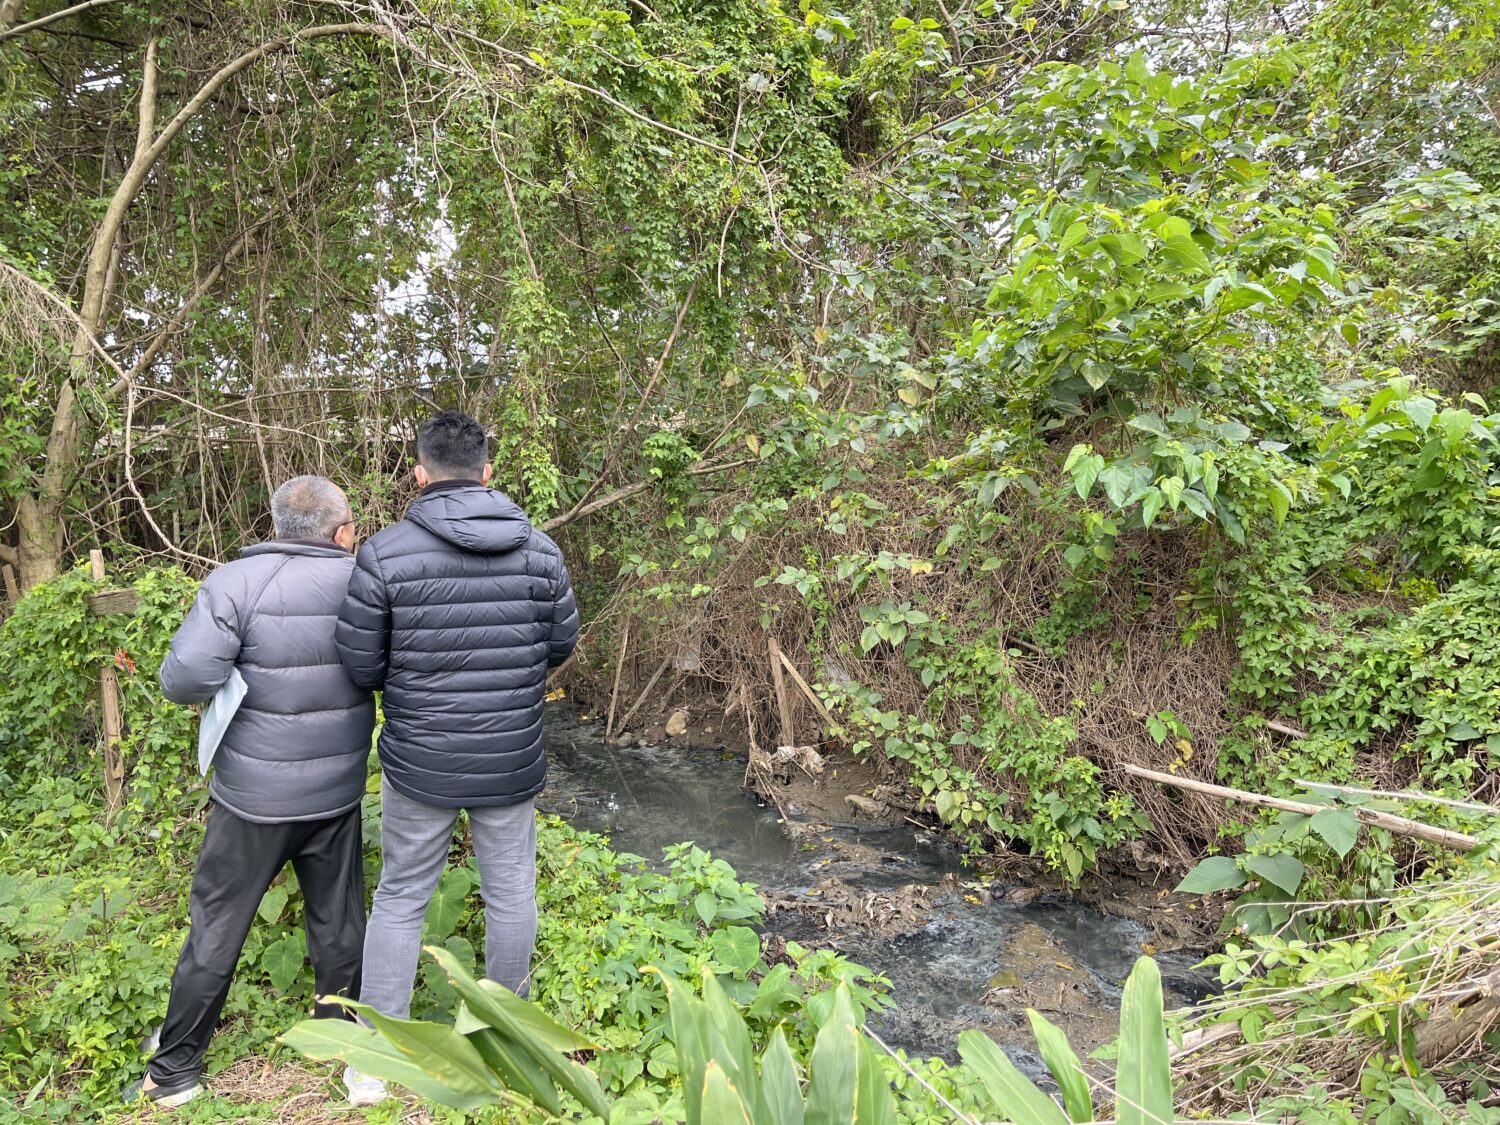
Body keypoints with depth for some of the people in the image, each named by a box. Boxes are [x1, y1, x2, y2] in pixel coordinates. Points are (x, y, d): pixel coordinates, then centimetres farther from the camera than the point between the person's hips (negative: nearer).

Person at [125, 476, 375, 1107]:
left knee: (217, 927, 13)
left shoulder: (236, 583, -15)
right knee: (338, 920, 17)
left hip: (254, 795, -2)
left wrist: (206, 688, 0)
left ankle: (176, 1071, 27)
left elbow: (183, 678, -21)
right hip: (338, 792, 2)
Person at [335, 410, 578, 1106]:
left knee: (399, 899, 16)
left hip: (419, 763, -1)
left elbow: (359, 667, -8)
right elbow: (562, 642, 5)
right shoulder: (539, 550, -7)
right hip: (512, 761, 2)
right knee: (511, 893, 18)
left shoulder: (385, 554, -14)